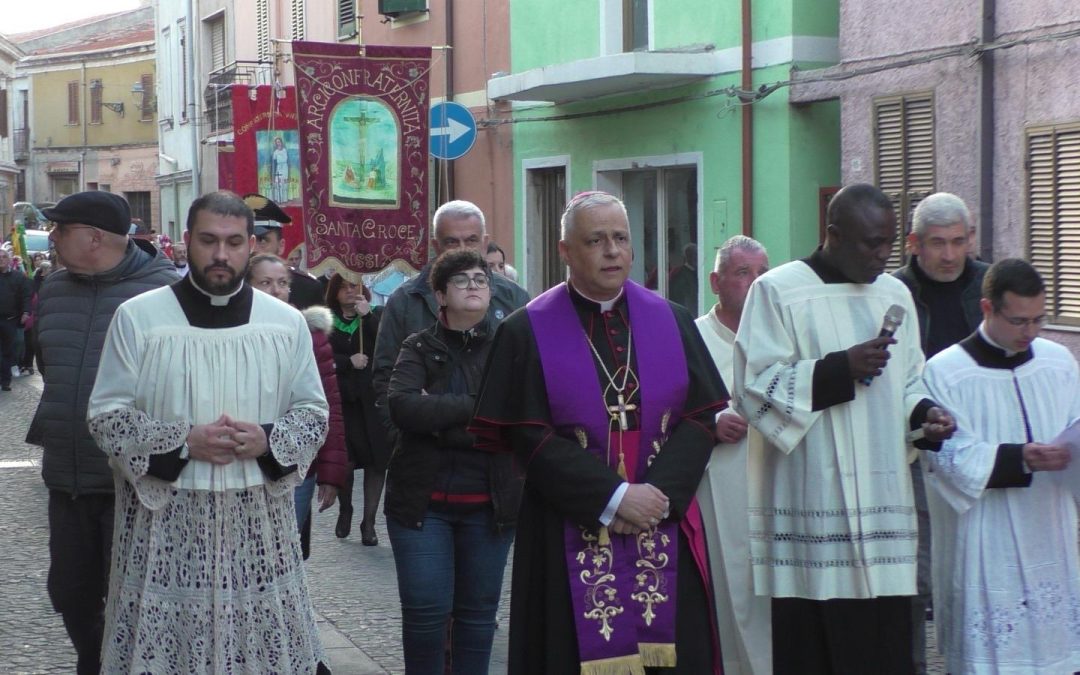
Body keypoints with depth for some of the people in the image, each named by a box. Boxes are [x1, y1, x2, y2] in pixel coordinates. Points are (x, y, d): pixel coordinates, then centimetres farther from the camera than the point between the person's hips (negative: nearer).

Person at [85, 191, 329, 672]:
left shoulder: (286, 323, 7)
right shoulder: (138, 317, -1)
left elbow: (314, 413, 10)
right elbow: (106, 415, -2)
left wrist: (267, 441, -11)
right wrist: (183, 442, -15)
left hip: (259, 520, 2)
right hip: (165, 519, -2)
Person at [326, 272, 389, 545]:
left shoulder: (377, 316, 8)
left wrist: (367, 316, -13)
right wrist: (349, 361, -11)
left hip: (373, 399, 0)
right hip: (341, 398, 0)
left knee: (377, 459, -3)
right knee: (344, 458, -5)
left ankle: (369, 521, 5)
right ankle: (344, 510, 22)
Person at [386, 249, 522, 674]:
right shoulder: (419, 348, 3)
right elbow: (402, 405, -15)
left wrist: (439, 418, -14)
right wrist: (478, 407, -17)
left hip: (489, 502, 1)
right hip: (423, 499, -1)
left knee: (478, 610, 8)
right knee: (425, 610, -3)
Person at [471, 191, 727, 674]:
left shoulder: (672, 322, 9)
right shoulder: (528, 332, -1)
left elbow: (701, 417, 2)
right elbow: (527, 437, -8)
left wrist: (659, 495, -13)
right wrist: (614, 498, -15)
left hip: (665, 534, 3)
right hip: (572, 541, -3)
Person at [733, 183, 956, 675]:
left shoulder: (895, 294, 15)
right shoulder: (778, 291, -3)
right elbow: (755, 388, -8)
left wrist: (923, 413, 0)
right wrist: (842, 369, -17)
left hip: (883, 502, 5)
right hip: (812, 505, -5)